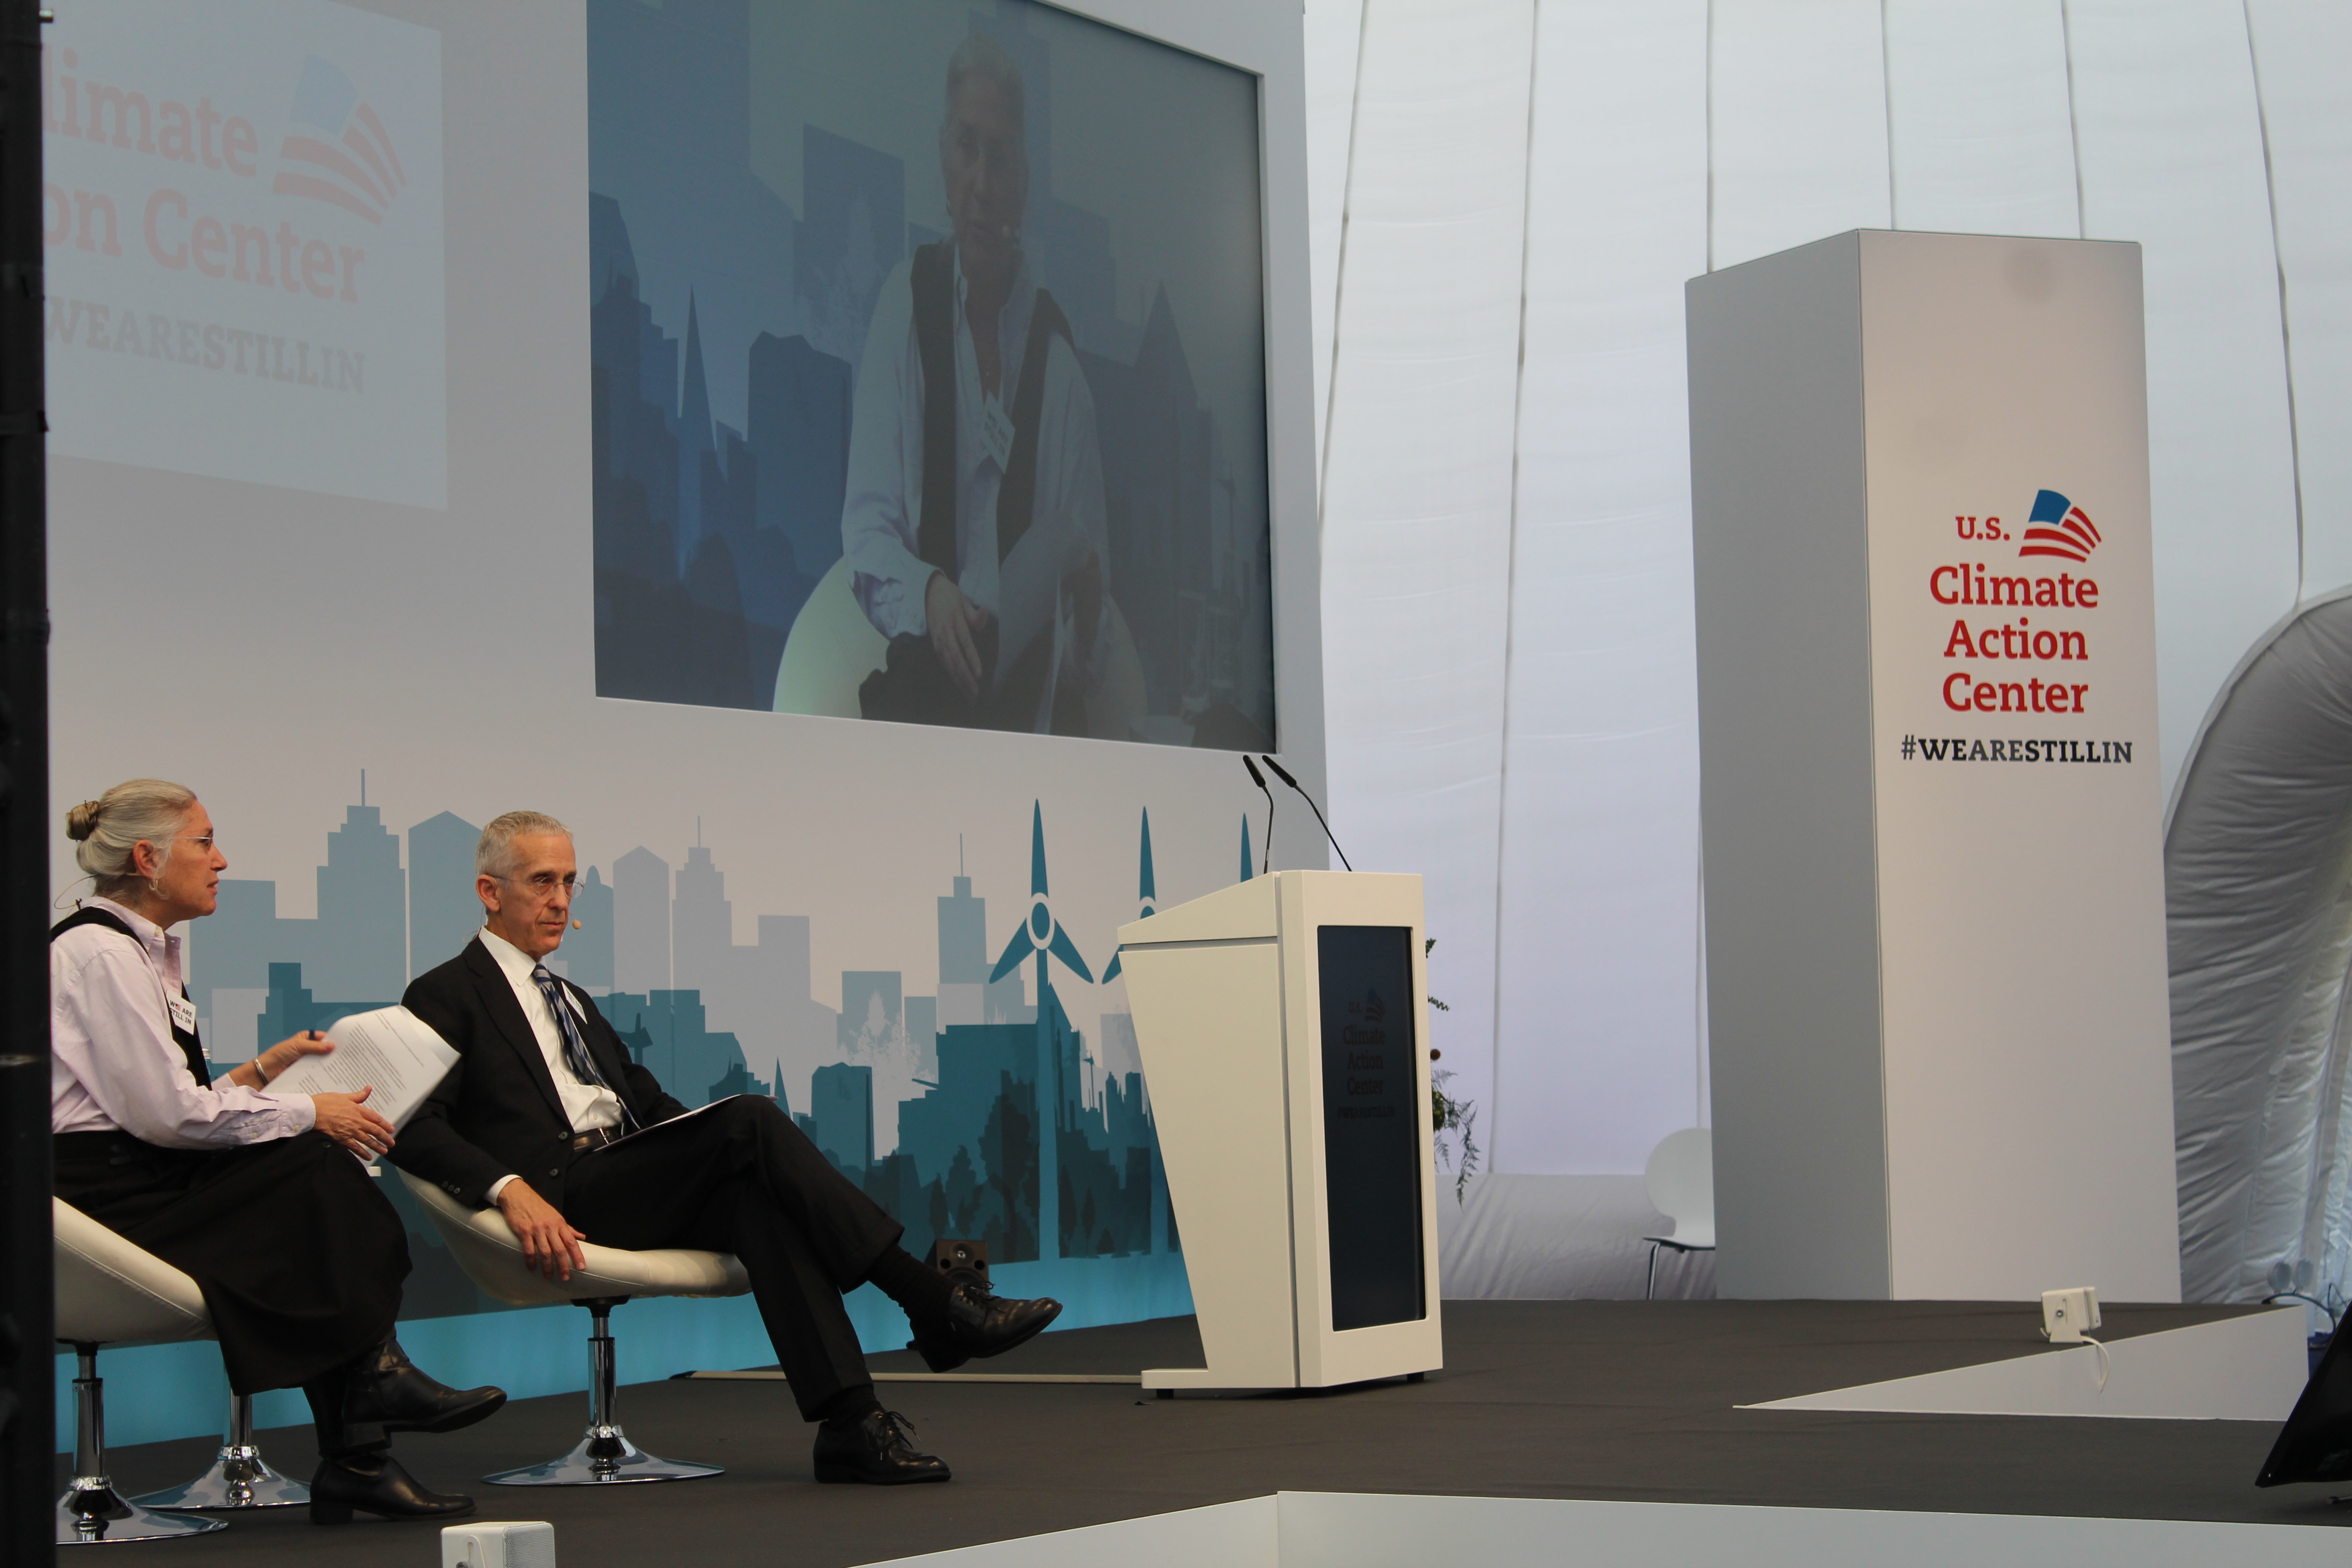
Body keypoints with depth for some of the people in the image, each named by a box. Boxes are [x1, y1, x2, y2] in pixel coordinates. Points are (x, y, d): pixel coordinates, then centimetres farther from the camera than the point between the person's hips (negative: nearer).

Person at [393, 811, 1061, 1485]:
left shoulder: (571, 999, 32)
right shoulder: (446, 995, 7)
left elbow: (648, 1103, 26)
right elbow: (416, 1130, -7)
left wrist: (745, 1149, 7)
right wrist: (509, 1190, -24)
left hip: (634, 1190, 7)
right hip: (561, 1204, -7)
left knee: (757, 1198, -28)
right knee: (750, 1119, -25)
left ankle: (850, 1423, -40)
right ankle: (938, 1306, -27)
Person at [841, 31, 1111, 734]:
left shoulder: (1058, 353, 3)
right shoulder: (907, 302, 2)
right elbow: (867, 526, -1)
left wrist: (1083, 643, -7)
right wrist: (929, 594, -19)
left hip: (1027, 694, 1)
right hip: (920, 686, -1)